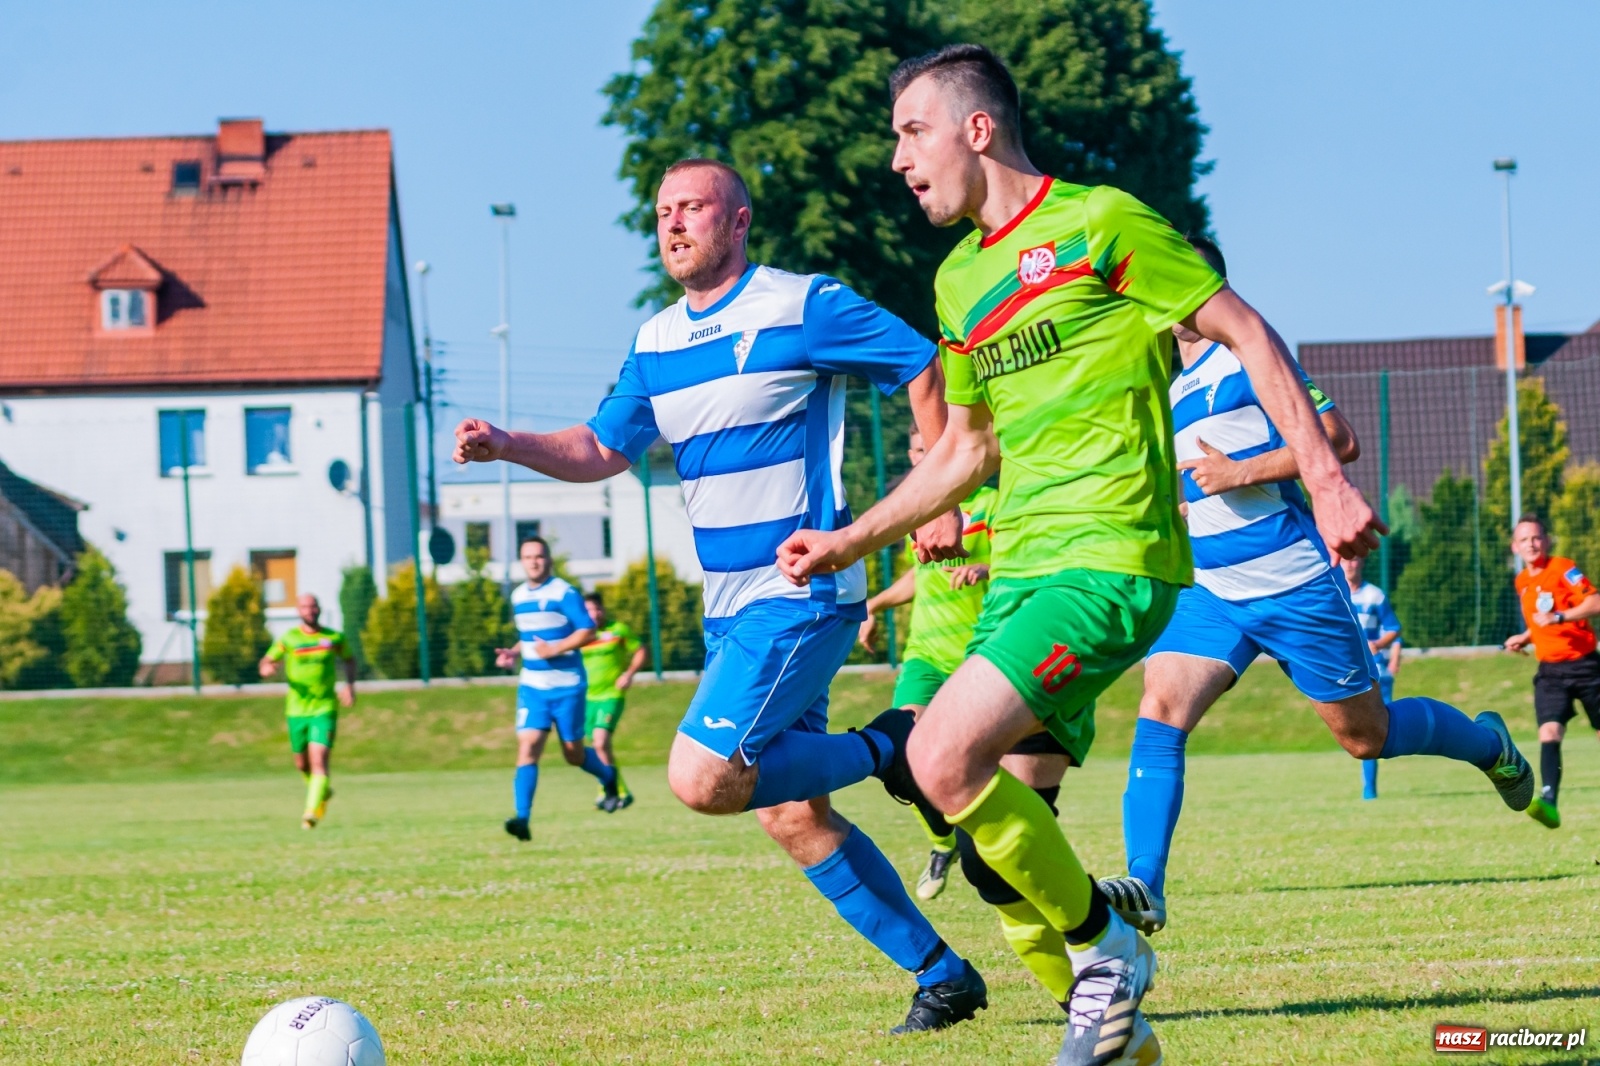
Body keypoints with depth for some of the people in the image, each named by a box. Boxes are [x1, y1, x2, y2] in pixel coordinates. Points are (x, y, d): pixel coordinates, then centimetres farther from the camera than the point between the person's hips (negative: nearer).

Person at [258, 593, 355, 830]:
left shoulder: (334, 638, 3)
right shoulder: (289, 639, 1)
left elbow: (349, 660, 20)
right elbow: (265, 664, 4)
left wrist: (349, 684, 3)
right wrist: (267, 668, -21)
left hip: (324, 710, -2)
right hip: (297, 710, 2)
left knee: (319, 759, -18)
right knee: (302, 764, 12)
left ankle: (312, 811, -23)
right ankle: (322, 791, 42)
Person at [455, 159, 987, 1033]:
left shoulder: (803, 308, -10)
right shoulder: (656, 343, 12)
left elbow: (928, 371, -7)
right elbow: (603, 448, 21)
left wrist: (940, 498, -11)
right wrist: (507, 446, 4)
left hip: (801, 598, -8)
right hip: (729, 606, 8)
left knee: (701, 778, -21)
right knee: (790, 817, 6)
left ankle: (885, 754, -1)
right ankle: (942, 976, 15)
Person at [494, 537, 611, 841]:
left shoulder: (564, 593, -9)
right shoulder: (518, 596, 10)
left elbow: (587, 632, -14)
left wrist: (553, 649, -22)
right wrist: (514, 653, 5)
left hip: (567, 686, -4)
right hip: (532, 687, 4)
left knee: (573, 754, 6)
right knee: (527, 747, -13)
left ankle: (608, 776, 40)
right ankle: (522, 818, -21)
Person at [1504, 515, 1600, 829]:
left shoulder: (1563, 569, -10)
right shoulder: (1522, 583, 12)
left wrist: (1558, 618, -31)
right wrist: (1526, 638, 12)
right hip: (1550, 670, 4)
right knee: (1549, 733, -18)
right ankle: (1549, 802, -33)